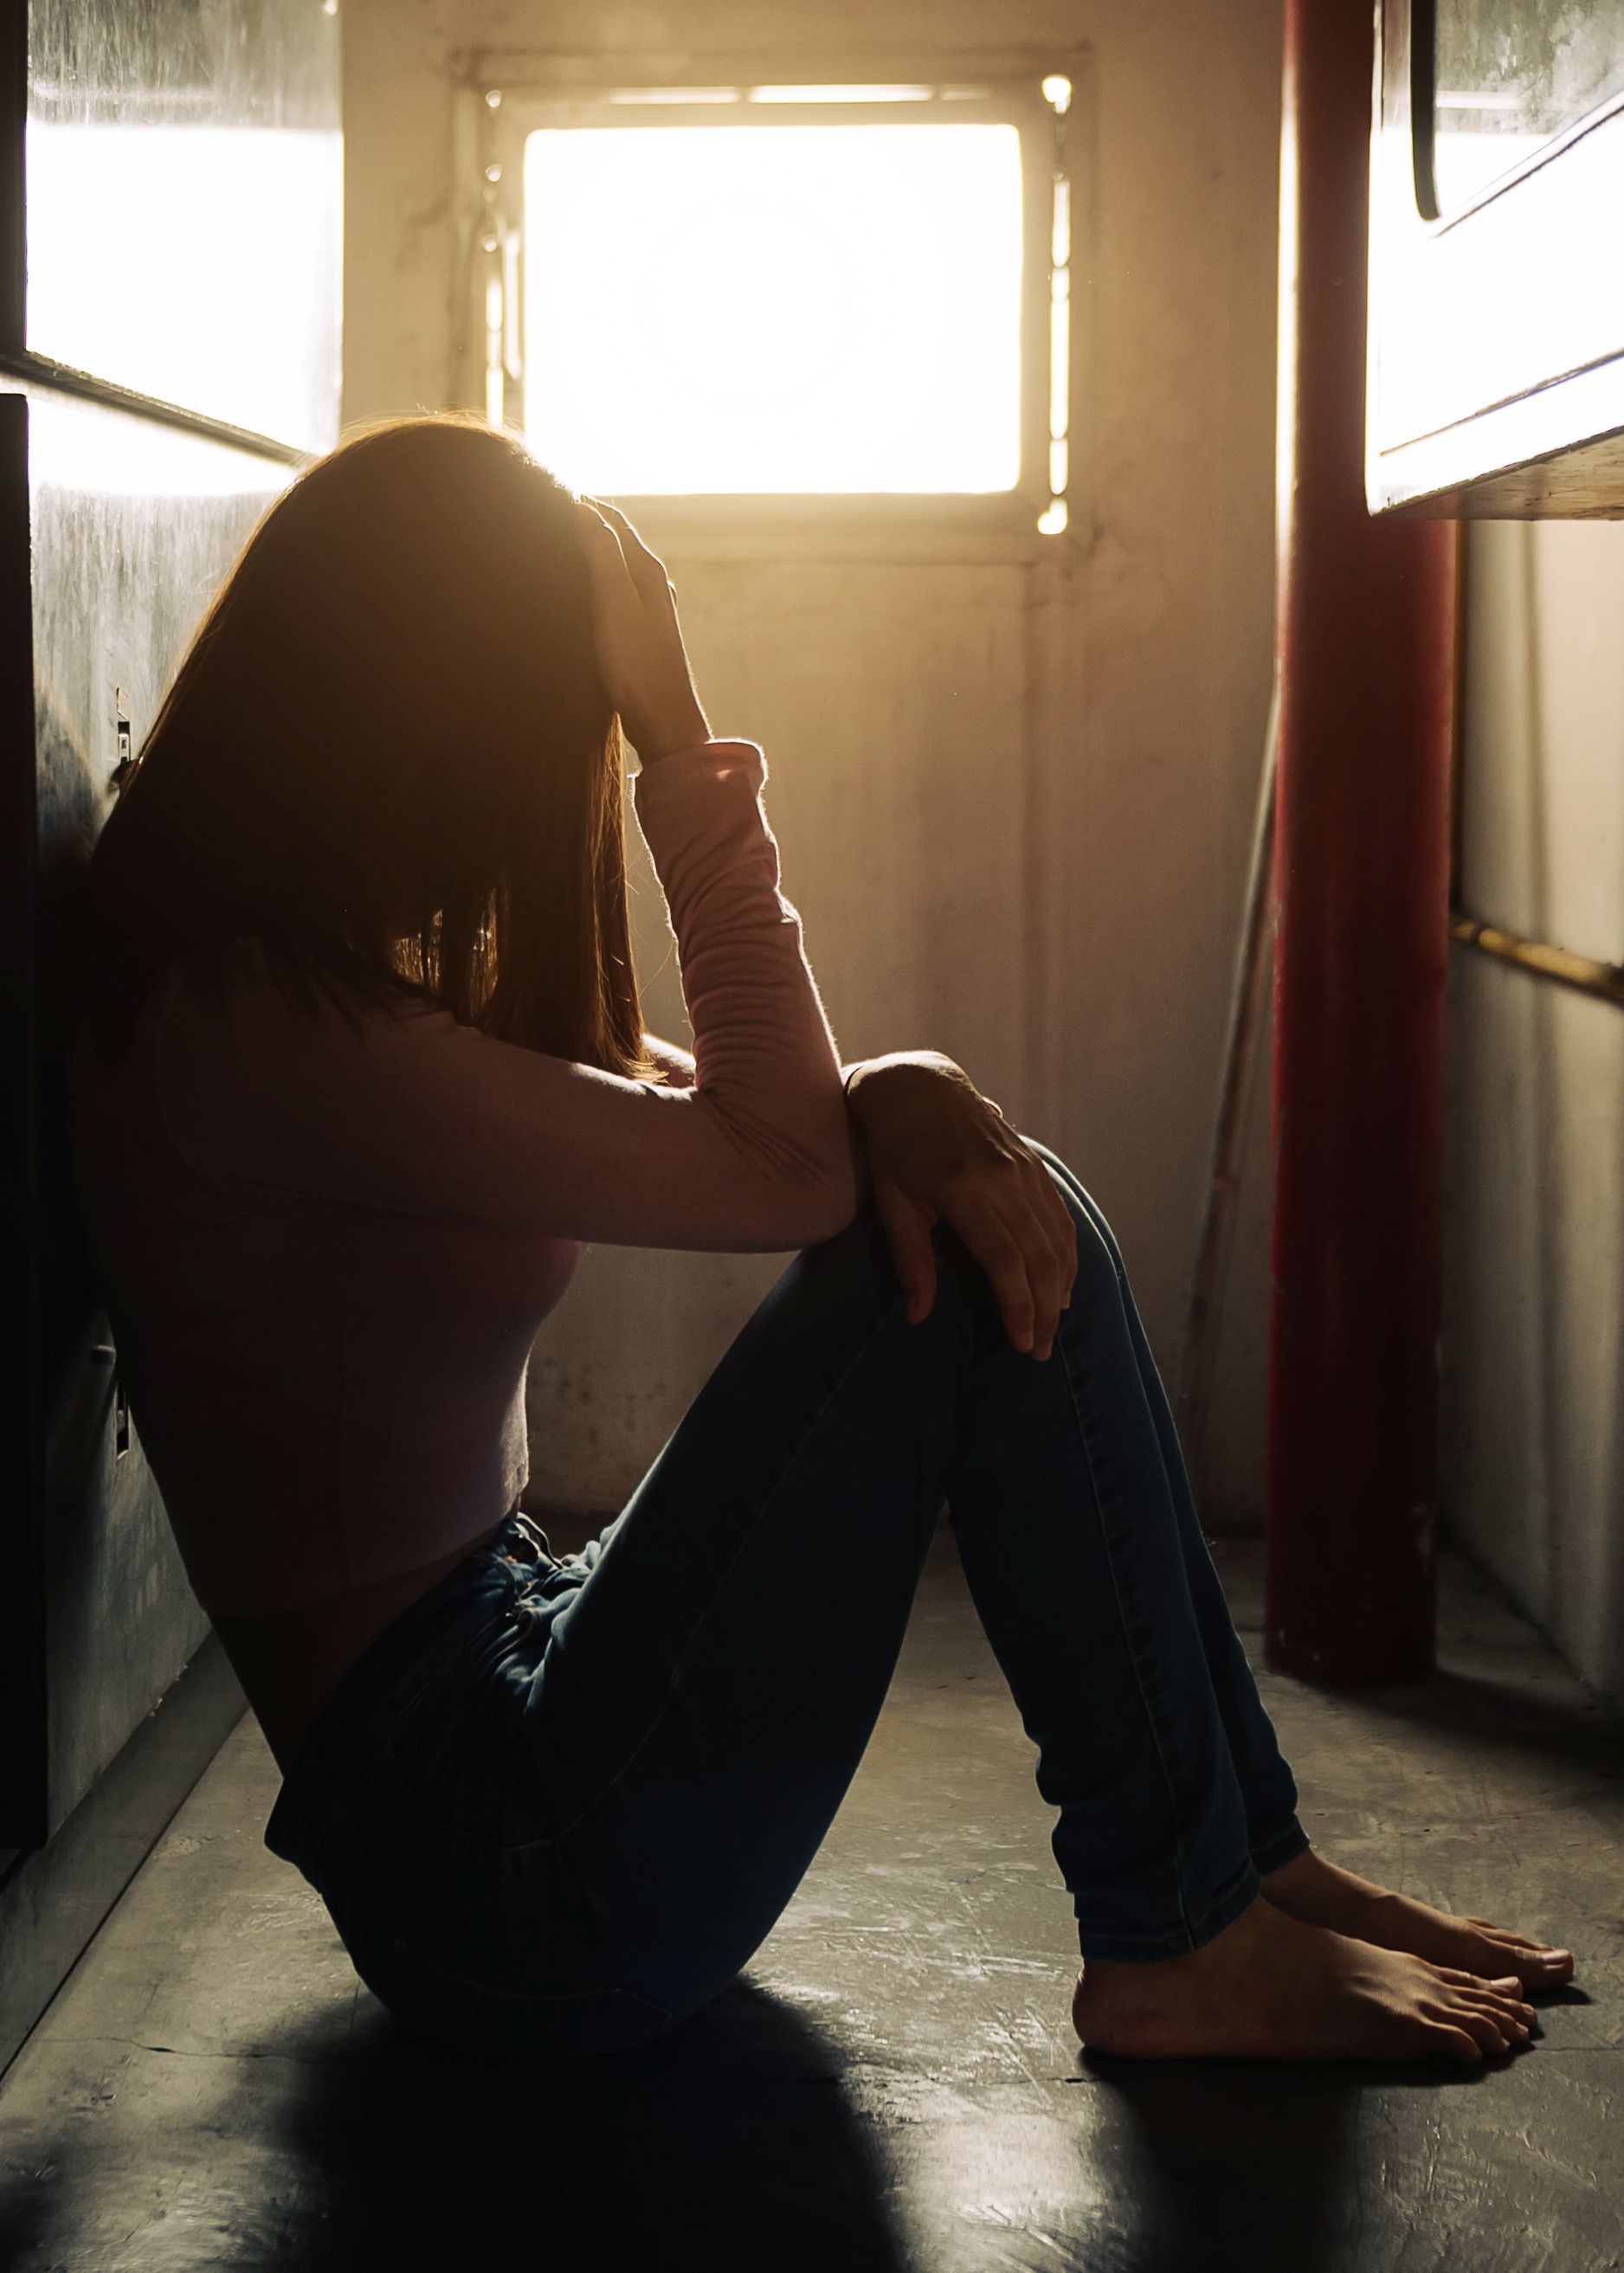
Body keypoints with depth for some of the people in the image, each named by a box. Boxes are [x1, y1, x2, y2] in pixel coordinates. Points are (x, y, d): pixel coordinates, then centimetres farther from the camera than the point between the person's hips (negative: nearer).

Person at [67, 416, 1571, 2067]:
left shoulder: (341, 984, 12)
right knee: (950, 1279, -14)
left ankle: (1254, 1866, 8)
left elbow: (728, 1106, 9)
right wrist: (678, 738, -16)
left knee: (986, 1220, 5)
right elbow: (777, 1169, -19)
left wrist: (897, 1101, -14)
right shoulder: (251, 1029, -21)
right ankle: (1185, 1944, -3)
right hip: (497, 1864, -10)